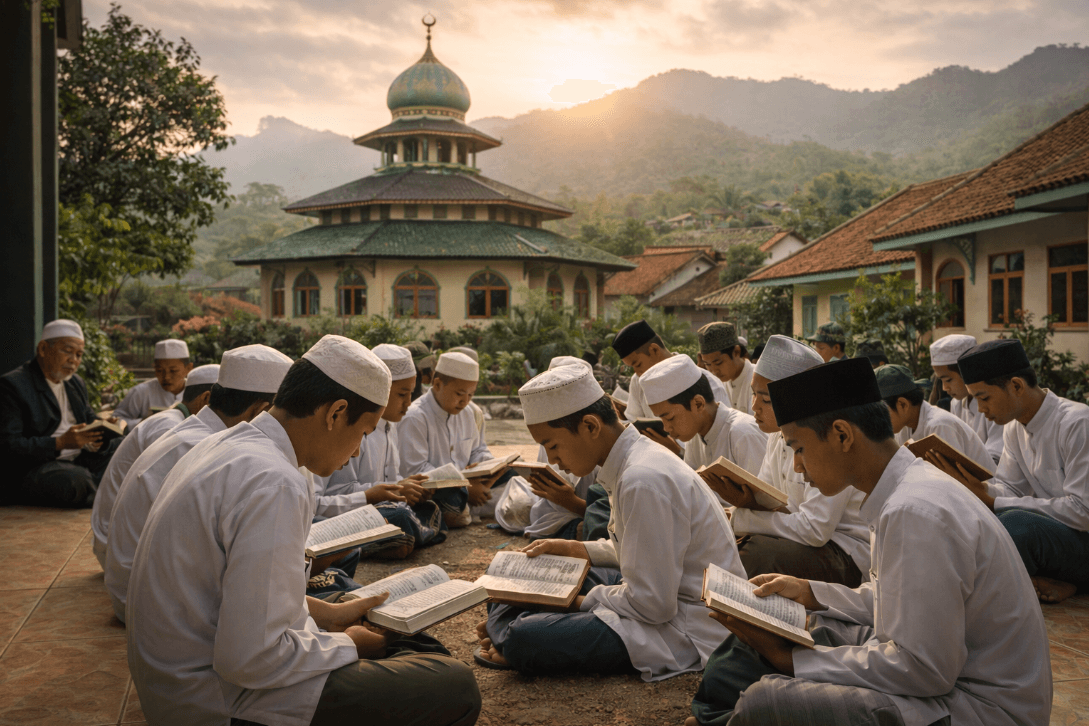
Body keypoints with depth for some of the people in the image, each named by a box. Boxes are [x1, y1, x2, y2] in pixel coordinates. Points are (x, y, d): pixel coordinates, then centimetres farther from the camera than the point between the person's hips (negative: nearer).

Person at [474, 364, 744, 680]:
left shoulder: (643, 481, -27)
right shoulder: (638, 455, 5)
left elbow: (653, 604, -25)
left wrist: (587, 599, -10)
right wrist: (576, 549, 8)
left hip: (689, 630, -10)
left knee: (523, 639, -21)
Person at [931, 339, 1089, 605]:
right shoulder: (1014, 427, 7)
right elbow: (1009, 488, 7)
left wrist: (993, 502, -24)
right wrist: (980, 490, -16)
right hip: (1047, 530, 8)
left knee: (1016, 522, -36)